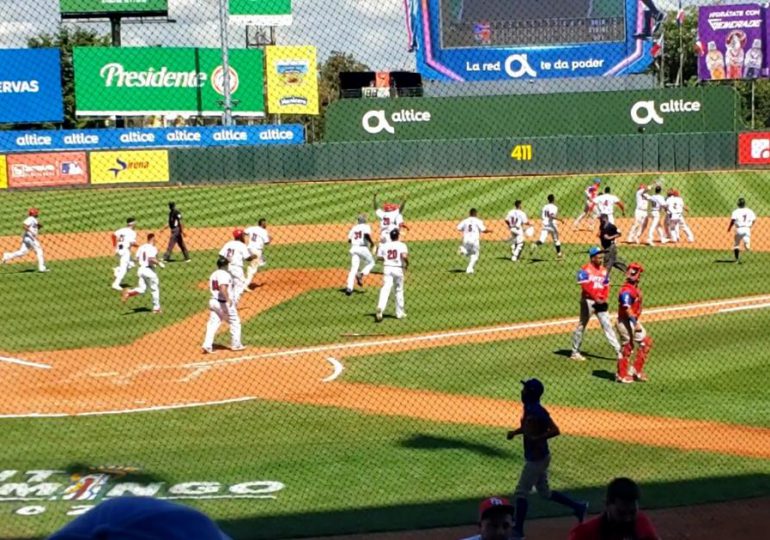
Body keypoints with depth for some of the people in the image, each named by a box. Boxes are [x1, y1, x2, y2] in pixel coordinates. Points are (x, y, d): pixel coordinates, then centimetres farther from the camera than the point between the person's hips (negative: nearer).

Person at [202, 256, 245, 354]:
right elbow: (223, 288, -30)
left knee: (212, 324, 3)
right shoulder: (225, 274, -15)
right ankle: (235, 344, 17)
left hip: (213, 301, 7)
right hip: (224, 303, -7)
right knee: (235, 322, 10)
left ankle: (207, 345, -9)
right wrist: (228, 299, -37)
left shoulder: (213, 274, 11)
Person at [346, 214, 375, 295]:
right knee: (371, 262, 17)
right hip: (363, 248, -4)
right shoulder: (366, 226, 1)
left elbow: (349, 240, 11)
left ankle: (349, 287, -12)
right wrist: (372, 243, -4)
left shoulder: (354, 228, 15)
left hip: (354, 248, 4)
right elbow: (367, 235, -19)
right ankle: (361, 274, -9)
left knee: (354, 268, 2)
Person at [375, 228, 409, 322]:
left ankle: (380, 308, -33)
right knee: (399, 291, 15)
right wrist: (407, 263, -2)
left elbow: (379, 257, 4)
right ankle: (400, 313, 22)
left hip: (387, 268, 1)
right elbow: (404, 256, -21)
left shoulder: (384, 245, 5)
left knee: (385, 290, -10)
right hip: (398, 269, -1)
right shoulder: (401, 245, -4)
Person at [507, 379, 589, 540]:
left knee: (521, 492, -2)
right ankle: (578, 507, 26)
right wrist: (514, 432, 6)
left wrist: (537, 438, -37)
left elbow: (555, 430, -29)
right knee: (545, 493, 19)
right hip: (536, 457, 10)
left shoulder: (537, 412, -23)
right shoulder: (529, 408, 5)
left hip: (537, 459, -10)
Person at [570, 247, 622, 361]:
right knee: (582, 326, 4)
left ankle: (618, 351, 2)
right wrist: (596, 298, -23)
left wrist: (604, 298, -7)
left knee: (607, 325, 3)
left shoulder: (604, 271, 10)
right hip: (588, 301, -5)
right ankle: (575, 352, 15)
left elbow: (606, 287, 11)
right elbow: (586, 286, -18)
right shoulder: (585, 270, -9)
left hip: (601, 302, 5)